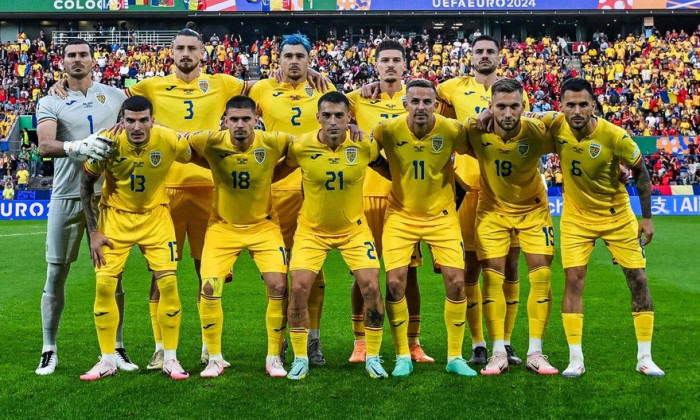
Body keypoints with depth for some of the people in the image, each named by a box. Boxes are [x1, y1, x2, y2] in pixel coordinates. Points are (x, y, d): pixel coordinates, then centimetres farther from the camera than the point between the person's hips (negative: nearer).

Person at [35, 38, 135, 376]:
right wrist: (78, 147, -31)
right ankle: (49, 350, 14)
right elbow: (44, 146, -14)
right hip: (66, 196, -1)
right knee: (56, 273, 3)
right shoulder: (50, 102, 4)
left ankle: (116, 348, 14)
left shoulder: (115, 96, 10)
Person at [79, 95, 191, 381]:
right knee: (104, 284, -5)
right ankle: (108, 361, 10)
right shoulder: (108, 143, -20)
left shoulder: (170, 141, -21)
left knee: (168, 283, -8)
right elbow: (86, 185, -6)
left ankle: (170, 359, 7)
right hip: (115, 216, 0)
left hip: (155, 216, 0)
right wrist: (94, 232, -8)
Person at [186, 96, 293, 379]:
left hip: (263, 225, 0)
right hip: (223, 226, 0)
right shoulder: (211, 142, -17)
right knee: (209, 289, -9)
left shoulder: (273, 143, -18)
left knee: (278, 286, -10)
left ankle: (274, 358, 8)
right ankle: (214, 358, 11)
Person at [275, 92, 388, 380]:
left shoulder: (365, 145, -15)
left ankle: (373, 357, 11)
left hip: (354, 229, 1)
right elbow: (278, 173, 2)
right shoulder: (301, 146, -17)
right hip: (311, 230, 0)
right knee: (299, 288, -10)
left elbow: (389, 171, 5)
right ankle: (300, 359, 9)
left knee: (371, 288, -8)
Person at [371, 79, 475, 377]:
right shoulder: (388, 129, -15)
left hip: (442, 215, 0)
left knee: (456, 281, -6)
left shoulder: (452, 130, -15)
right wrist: (396, 175, -7)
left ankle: (455, 357, 12)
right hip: (401, 214, 0)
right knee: (395, 283, -8)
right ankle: (402, 357, 10)